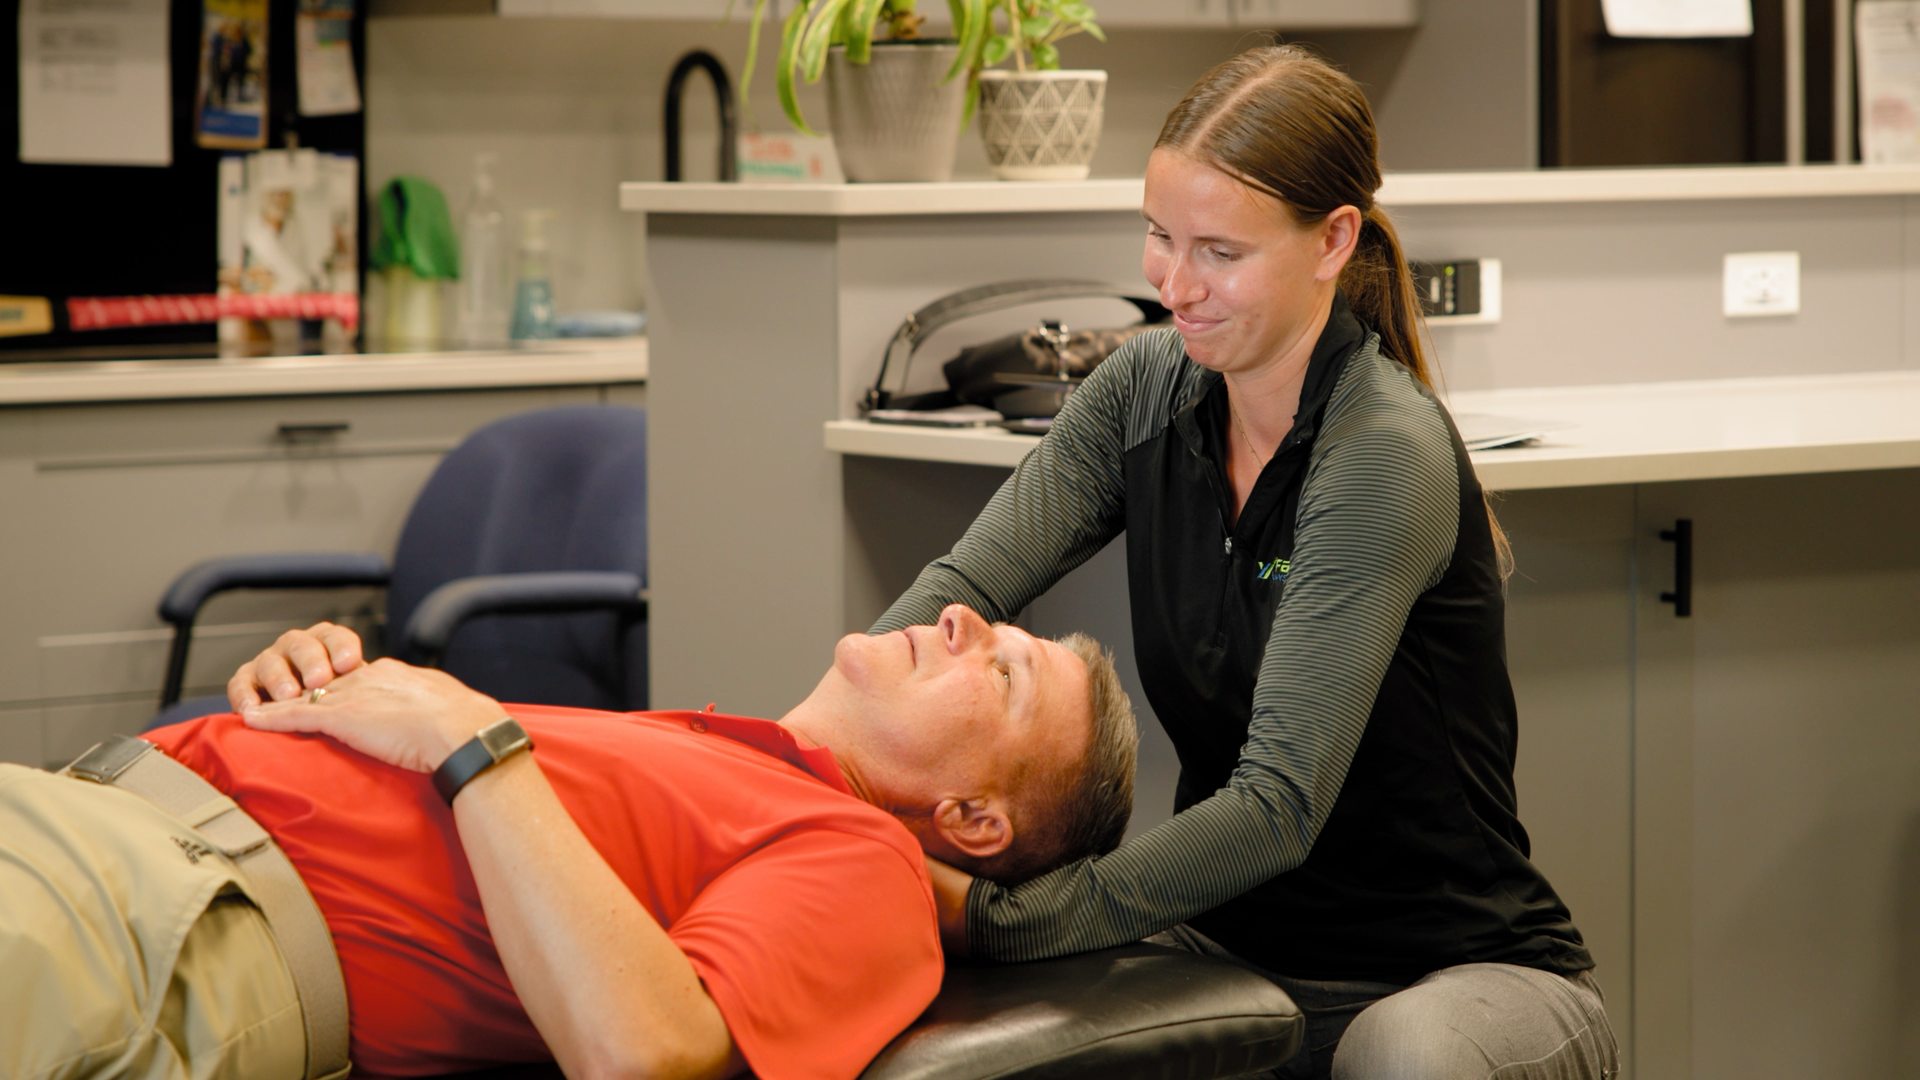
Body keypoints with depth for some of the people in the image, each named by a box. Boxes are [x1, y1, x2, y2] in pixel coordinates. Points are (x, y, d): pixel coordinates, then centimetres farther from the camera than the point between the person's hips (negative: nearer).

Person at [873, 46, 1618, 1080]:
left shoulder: (1387, 456, -21)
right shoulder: (1151, 387, 2)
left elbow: (1280, 805, -27)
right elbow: (966, 585, -5)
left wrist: (989, 917, -36)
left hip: (1457, 974, -5)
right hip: (1236, 949, 5)